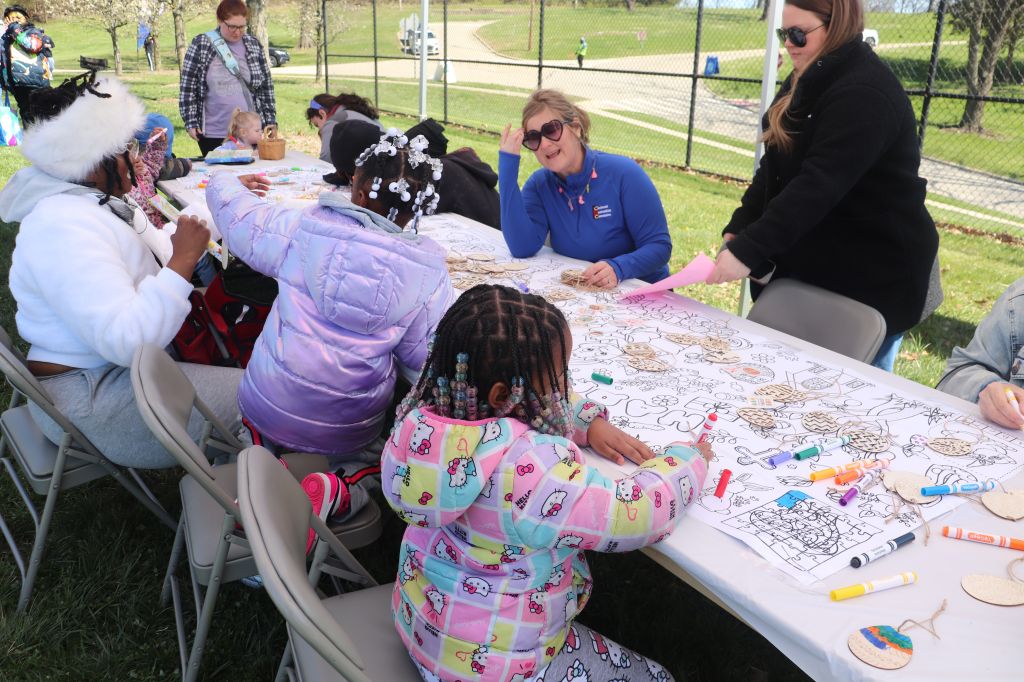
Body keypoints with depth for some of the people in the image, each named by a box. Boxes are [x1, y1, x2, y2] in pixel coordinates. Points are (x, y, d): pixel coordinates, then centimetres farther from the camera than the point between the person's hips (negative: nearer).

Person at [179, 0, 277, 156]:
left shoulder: (253, 45, 6)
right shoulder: (201, 45, -2)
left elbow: (266, 86, 9)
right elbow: (188, 86, 0)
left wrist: (270, 121, 5)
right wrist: (191, 122, -5)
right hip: (213, 134, -2)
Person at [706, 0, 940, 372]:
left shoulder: (865, 92, -20)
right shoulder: (808, 83, 11)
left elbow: (819, 184, -30)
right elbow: (775, 168, 11)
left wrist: (748, 251, -35)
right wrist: (738, 230, -2)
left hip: (873, 275, -9)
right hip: (817, 266, 9)